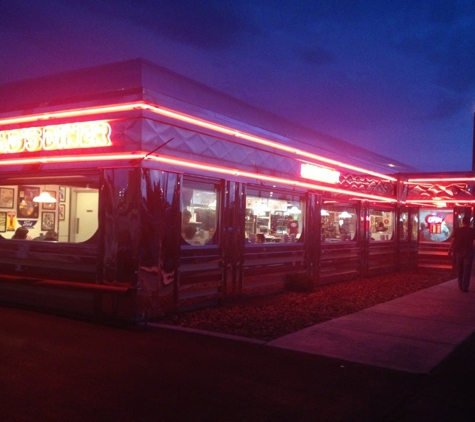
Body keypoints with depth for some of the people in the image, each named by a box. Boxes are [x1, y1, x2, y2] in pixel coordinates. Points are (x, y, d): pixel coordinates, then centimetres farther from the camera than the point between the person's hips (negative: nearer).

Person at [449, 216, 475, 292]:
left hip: (459, 252, 2)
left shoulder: (457, 230, -1)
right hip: (468, 251, -2)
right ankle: (465, 287, -4)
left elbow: (453, 241, -2)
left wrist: (450, 250, 6)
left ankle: (461, 286, 20)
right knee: (467, 270, 1)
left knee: (459, 270, 15)